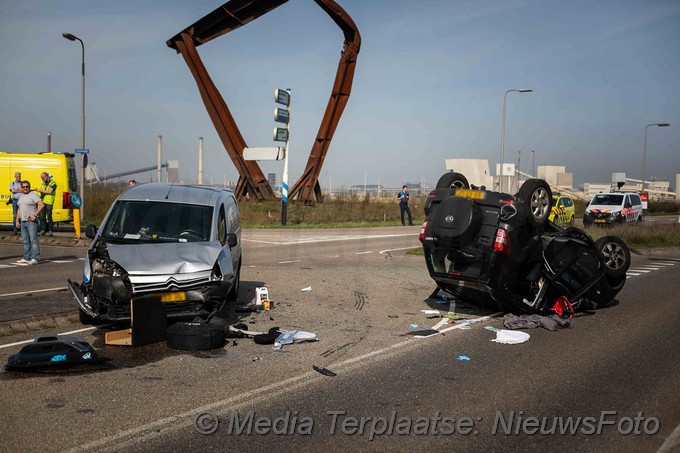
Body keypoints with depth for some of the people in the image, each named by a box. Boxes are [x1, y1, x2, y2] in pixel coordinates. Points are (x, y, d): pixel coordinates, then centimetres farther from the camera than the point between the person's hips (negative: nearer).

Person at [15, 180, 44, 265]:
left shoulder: (33, 195, -6)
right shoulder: (21, 197, 19)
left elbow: (42, 205, -17)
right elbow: (19, 209, 26)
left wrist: (35, 215, -20)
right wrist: (17, 220, 17)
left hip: (31, 221, -8)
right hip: (23, 222, 8)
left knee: (33, 240, -10)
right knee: (25, 241, 10)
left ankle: (35, 258, -11)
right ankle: (26, 258, 15)